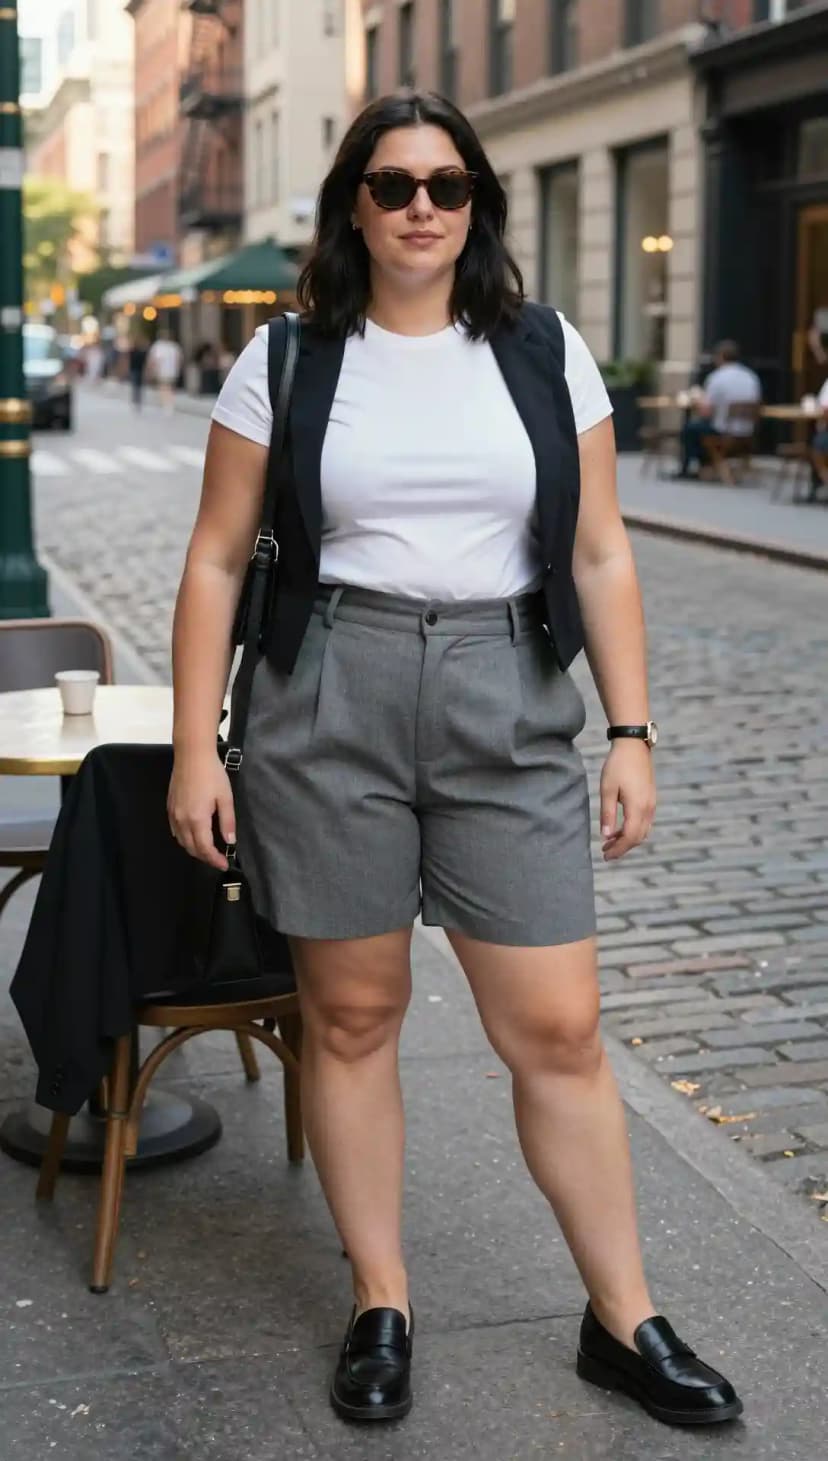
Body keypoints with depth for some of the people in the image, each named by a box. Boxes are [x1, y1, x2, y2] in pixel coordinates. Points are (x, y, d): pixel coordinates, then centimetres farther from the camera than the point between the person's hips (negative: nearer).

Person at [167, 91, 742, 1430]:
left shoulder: (545, 353, 7)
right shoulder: (289, 361, 4)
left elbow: (600, 554, 8)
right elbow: (218, 560, 4)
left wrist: (631, 731, 2)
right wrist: (195, 747, -2)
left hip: (509, 707, 1)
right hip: (326, 702, 0)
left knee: (558, 1027, 2)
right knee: (352, 1012, 7)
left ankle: (624, 1319, 18)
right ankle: (381, 1305, 24)